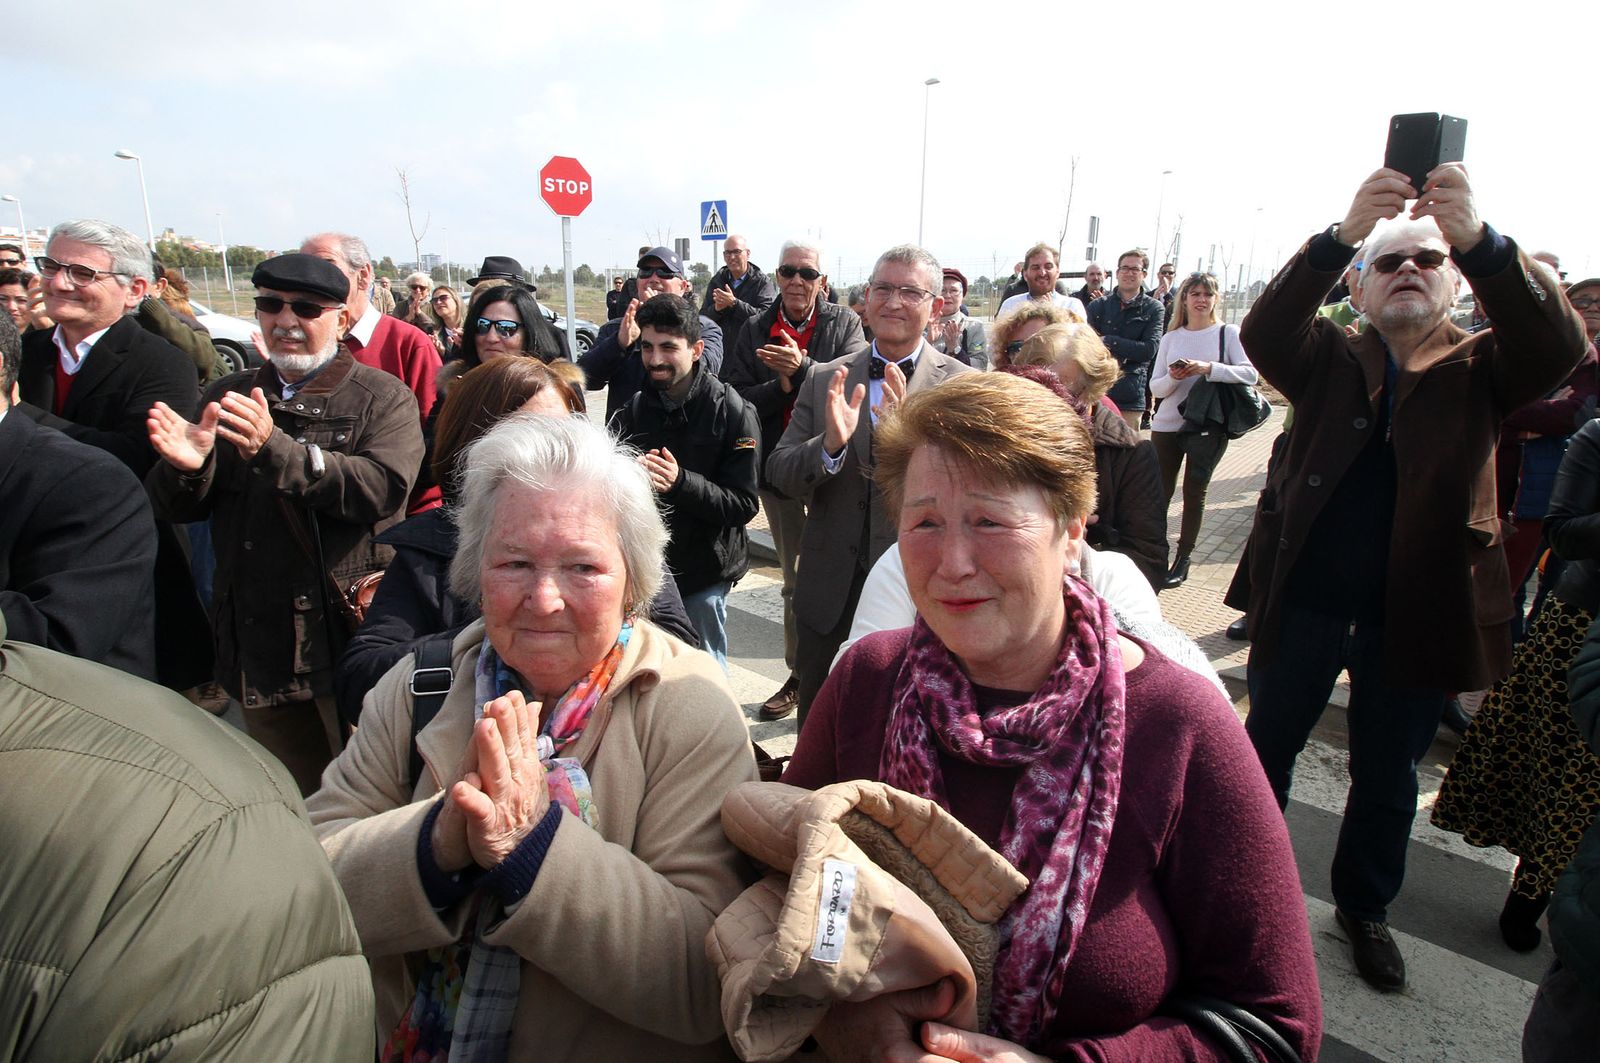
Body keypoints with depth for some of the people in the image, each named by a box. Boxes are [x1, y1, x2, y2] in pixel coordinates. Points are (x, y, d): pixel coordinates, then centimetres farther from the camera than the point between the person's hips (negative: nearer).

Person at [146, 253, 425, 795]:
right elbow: (174, 508, 7)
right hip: (258, 644, 5)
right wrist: (186, 467, -16)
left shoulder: (382, 397, -2)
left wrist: (276, 449, -32)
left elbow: (385, 487, -21)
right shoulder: (227, 398, 12)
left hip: (348, 632, -5)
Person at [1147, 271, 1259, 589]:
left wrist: (1209, 368, -23)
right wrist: (1173, 377, -16)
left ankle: (1183, 560, 15)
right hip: (1166, 426, 2)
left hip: (1208, 428, -2)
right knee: (1159, 493, 5)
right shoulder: (1171, 337, 8)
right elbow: (1155, 388, 5)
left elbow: (1251, 374, -12)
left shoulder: (1228, 333, 0)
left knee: (1194, 494, 5)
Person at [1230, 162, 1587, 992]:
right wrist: (1343, 234, -34)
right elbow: (1263, 333, -18)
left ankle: (1364, 908, 37)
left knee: (1387, 774, 15)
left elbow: (1556, 344, -19)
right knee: (1266, 746, 13)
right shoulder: (1328, 357, 3)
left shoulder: (1480, 369, 3)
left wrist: (1478, 239, -35)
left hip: (1414, 610, 0)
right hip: (1303, 602, 0)